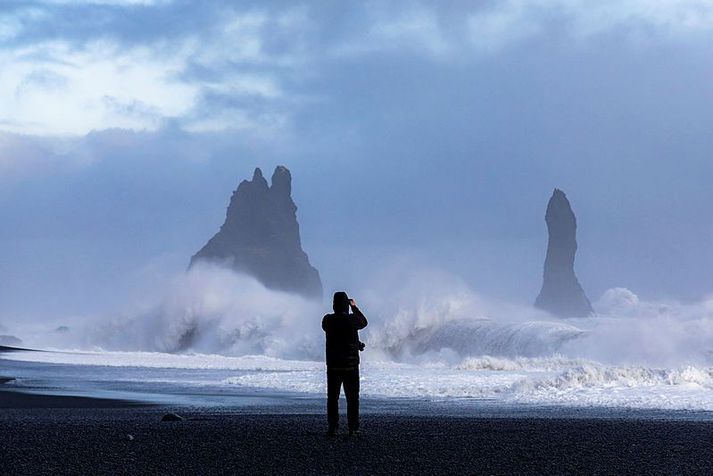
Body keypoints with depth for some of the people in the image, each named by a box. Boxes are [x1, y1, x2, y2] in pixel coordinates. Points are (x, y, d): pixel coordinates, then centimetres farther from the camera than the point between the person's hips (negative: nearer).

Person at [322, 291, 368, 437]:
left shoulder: (328, 320, -7)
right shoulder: (352, 320, -10)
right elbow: (364, 322, 11)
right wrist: (355, 307, 22)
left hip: (333, 365, 1)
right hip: (351, 364, -1)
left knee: (332, 397, 6)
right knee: (352, 397, 9)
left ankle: (333, 427, 1)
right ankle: (353, 428, 9)